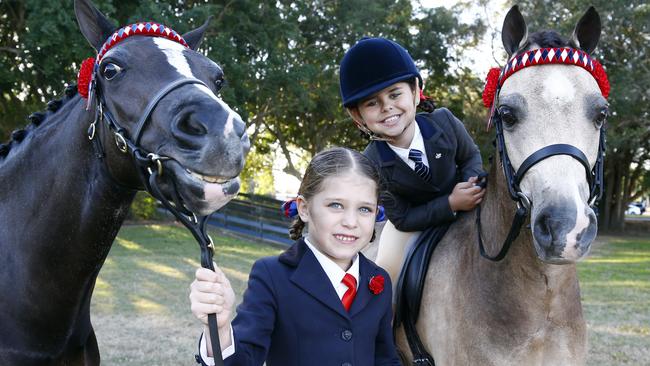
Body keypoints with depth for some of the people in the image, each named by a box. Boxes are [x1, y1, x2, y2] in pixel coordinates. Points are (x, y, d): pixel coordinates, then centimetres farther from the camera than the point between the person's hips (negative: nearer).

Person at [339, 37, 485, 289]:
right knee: (385, 277, -3)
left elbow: (471, 157, -6)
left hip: (464, 205, 2)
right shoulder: (373, 164, -31)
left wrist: (471, 184, -29)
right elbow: (402, 219, -23)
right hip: (413, 222, -1)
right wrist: (451, 203, -35)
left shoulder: (444, 122, -27)